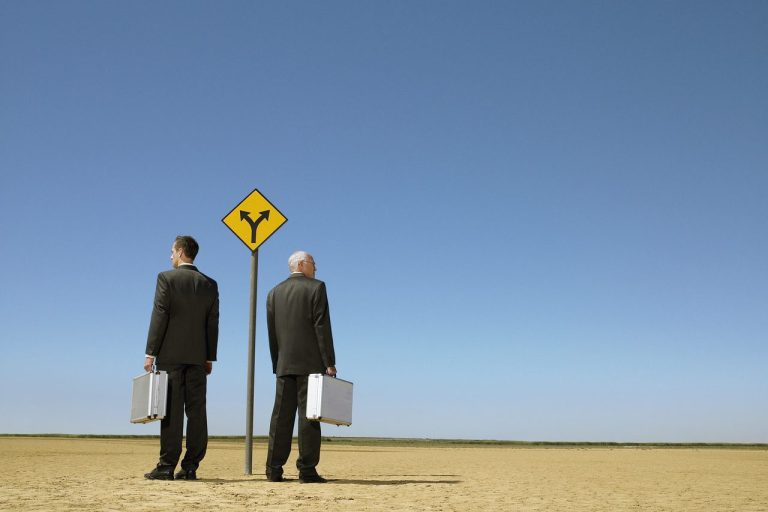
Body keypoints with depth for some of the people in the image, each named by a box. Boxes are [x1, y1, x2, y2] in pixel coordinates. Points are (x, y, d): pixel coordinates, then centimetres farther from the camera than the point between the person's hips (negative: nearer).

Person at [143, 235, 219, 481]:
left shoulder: (166, 278, -3)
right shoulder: (210, 284, 9)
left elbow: (159, 317, -8)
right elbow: (212, 323, 8)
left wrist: (150, 353, -5)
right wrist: (209, 357, 13)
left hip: (171, 354, -4)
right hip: (198, 357, 4)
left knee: (171, 411, -4)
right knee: (196, 410, 3)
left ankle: (167, 466, -4)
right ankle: (190, 467, 4)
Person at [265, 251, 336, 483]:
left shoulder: (274, 293, 13)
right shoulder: (316, 288, -2)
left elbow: (272, 333, 13)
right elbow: (322, 327, -9)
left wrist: (277, 365, 17)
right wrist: (329, 362, -8)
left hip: (284, 365, 5)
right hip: (310, 363, -5)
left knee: (281, 416, 5)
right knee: (308, 415, -4)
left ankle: (274, 470, 5)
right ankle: (307, 470, -5)